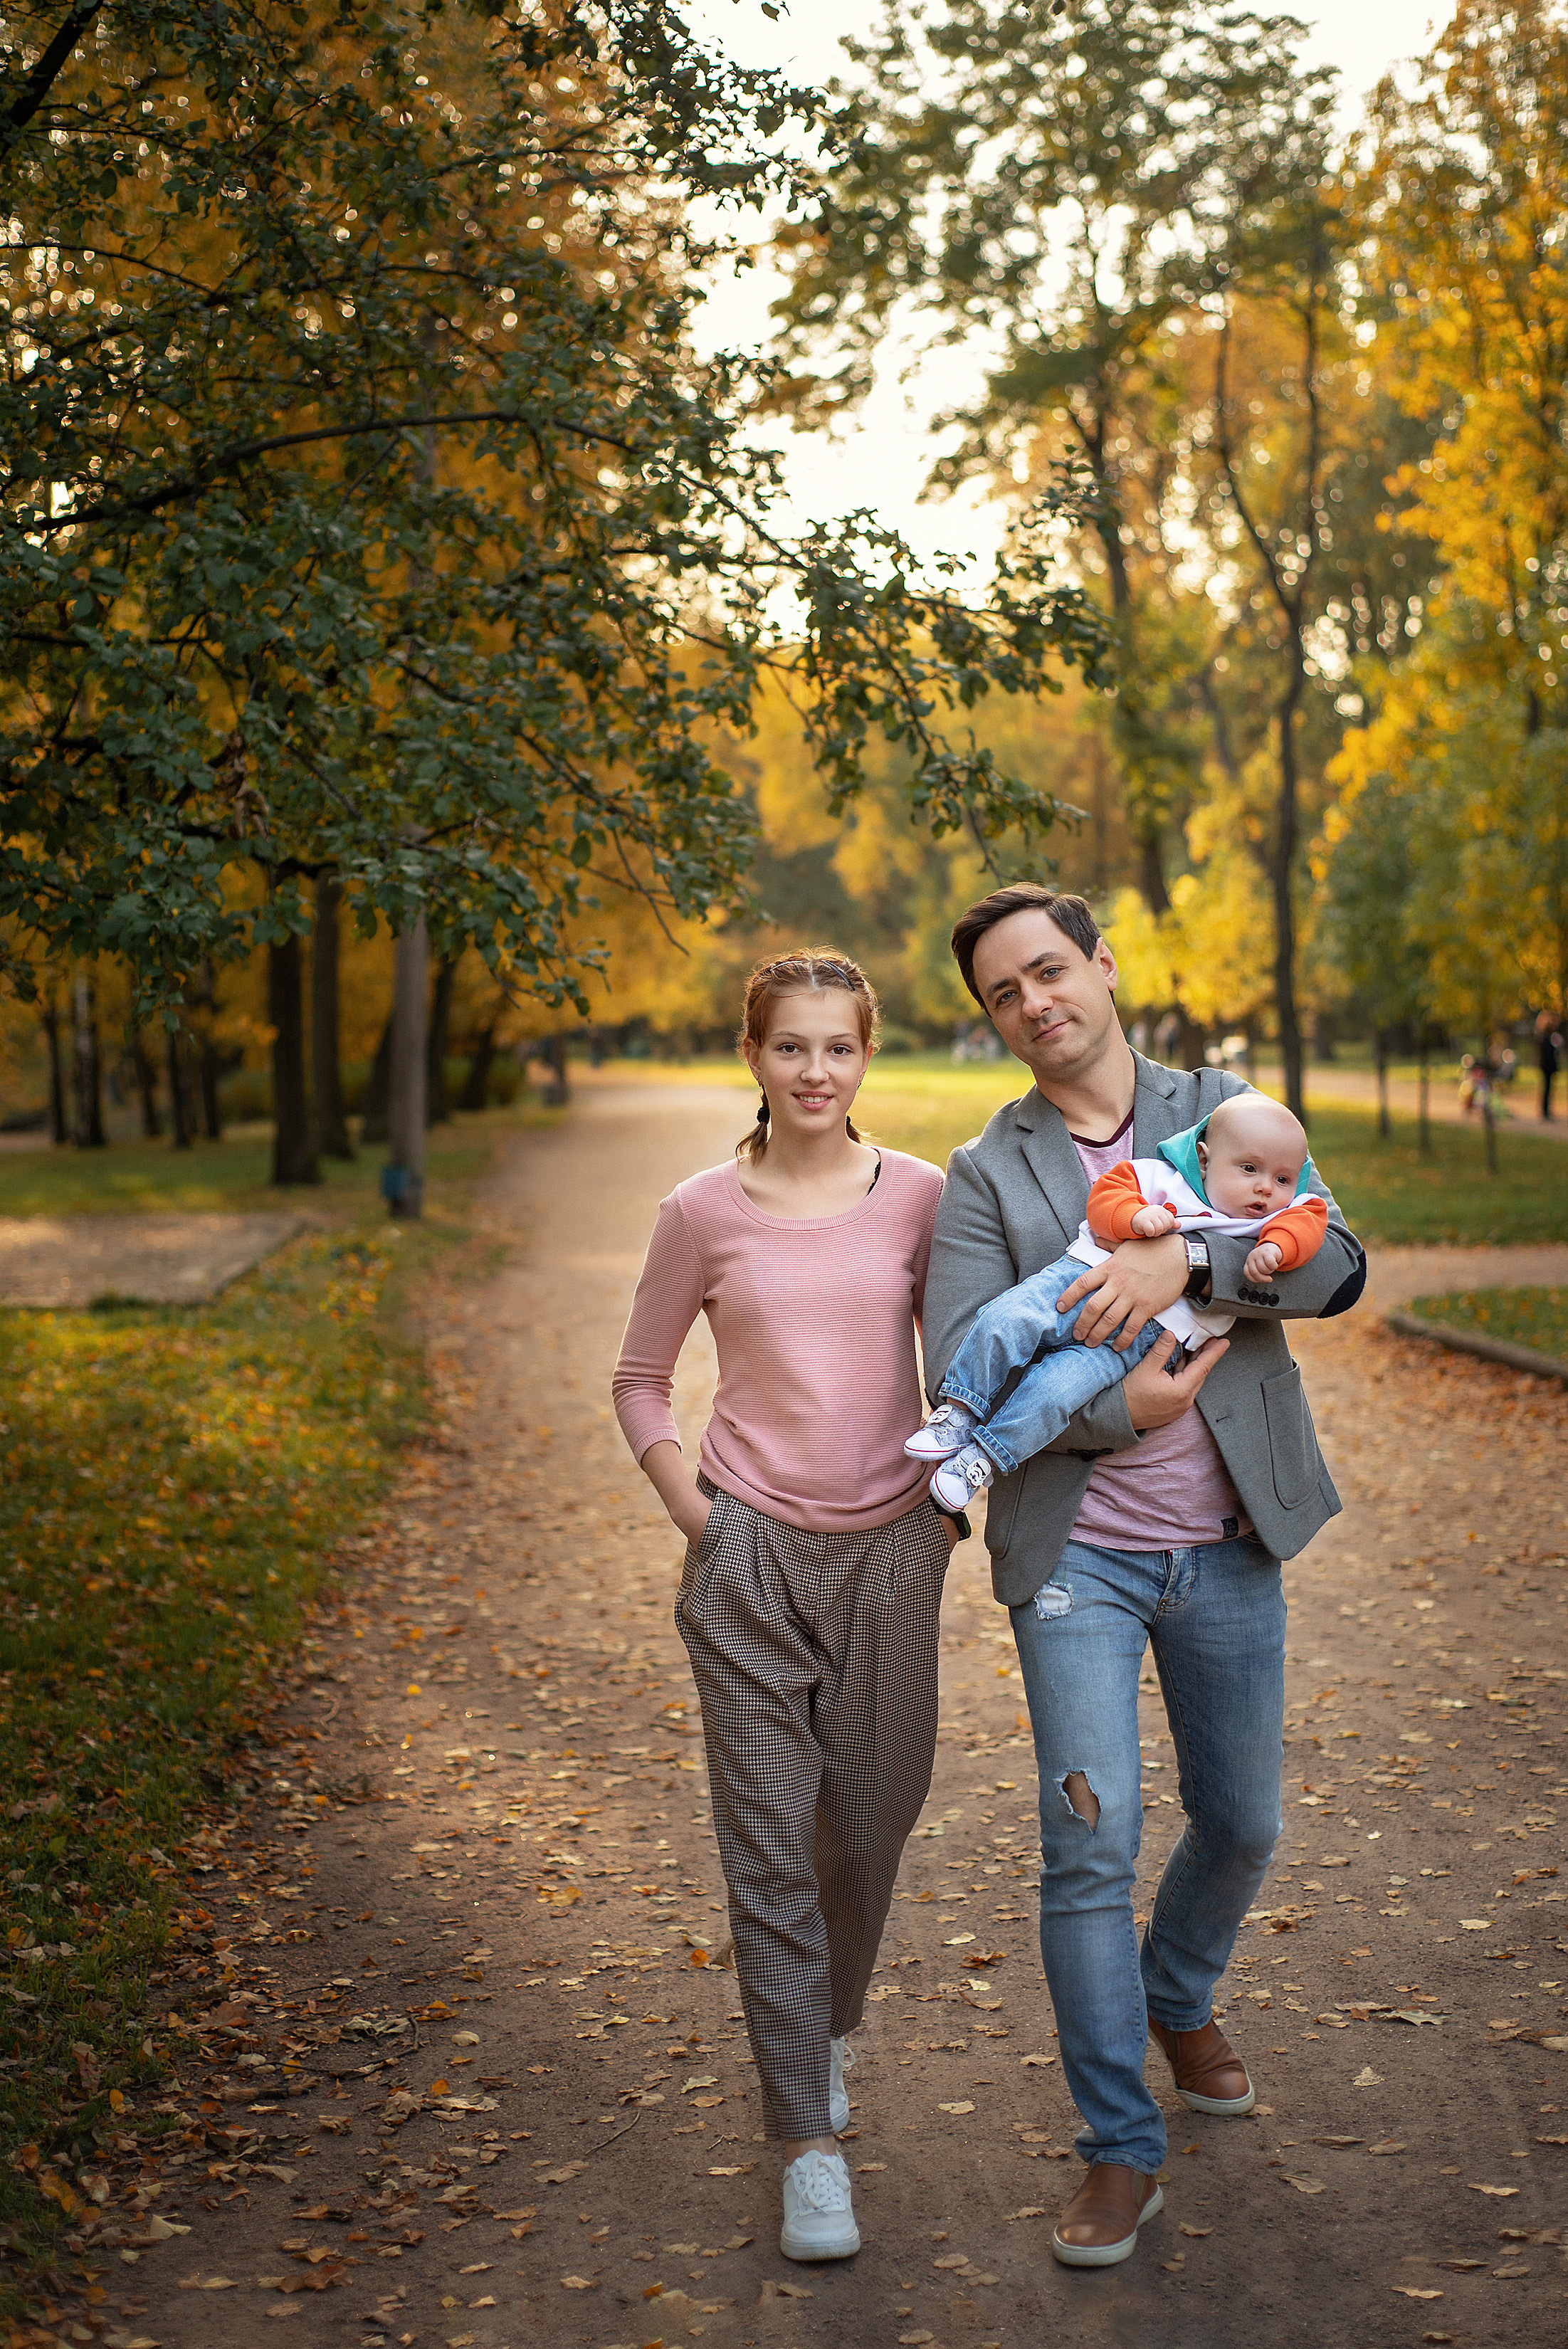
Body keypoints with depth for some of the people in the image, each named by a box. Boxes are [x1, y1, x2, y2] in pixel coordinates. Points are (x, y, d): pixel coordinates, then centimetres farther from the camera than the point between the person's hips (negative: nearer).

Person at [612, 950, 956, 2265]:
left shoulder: (920, 1197, 0)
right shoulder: (704, 1215, -1)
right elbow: (641, 1380, 10)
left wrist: (956, 1501, 4)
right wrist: (689, 1508, -1)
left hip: (890, 1552, 1)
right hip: (751, 1559, -1)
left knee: (871, 1824, 12)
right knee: (769, 1844, -3)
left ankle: (829, 2025, 42)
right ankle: (810, 2143, 5)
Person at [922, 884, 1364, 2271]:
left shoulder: (1223, 1113, 3)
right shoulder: (987, 1176, 0)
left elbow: (1334, 1266, -11)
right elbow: (963, 1371, -9)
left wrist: (1185, 1255, -26)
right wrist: (1119, 1409, -18)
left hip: (1228, 1546, 2)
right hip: (1078, 1551, -2)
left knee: (1243, 1825, 15)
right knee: (1090, 1843, -8)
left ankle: (1179, 1999, 46)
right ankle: (1123, 2149, 6)